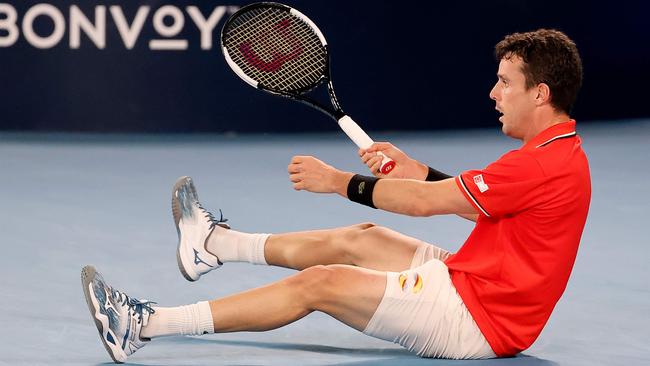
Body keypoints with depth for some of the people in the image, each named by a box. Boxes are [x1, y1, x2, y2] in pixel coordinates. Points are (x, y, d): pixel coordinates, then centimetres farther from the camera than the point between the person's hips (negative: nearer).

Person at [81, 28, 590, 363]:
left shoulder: (547, 164, -24)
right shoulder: (562, 151, 8)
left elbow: (425, 203, -20)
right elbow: (471, 196, 21)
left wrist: (341, 182, -9)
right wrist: (416, 171, 10)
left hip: (474, 320, -10)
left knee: (318, 284, -12)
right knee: (360, 240, 19)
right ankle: (215, 244, 39)